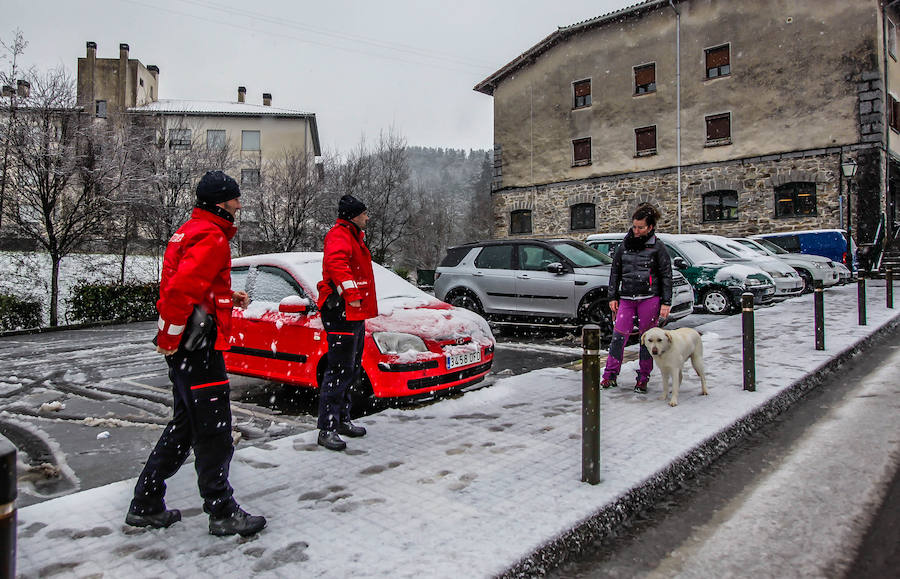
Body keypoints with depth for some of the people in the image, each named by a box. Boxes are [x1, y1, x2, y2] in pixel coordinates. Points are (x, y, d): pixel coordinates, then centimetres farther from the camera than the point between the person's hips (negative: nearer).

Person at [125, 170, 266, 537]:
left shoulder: (191, 231, 19)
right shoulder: (211, 237, -14)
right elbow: (181, 288, -25)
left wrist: (229, 296, 15)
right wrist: (171, 338, -18)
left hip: (186, 346, 11)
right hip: (196, 345, -11)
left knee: (186, 424, 18)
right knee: (214, 430, -2)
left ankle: (146, 505, 28)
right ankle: (222, 513, 9)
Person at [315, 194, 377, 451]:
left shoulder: (353, 236, 22)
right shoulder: (339, 235, -12)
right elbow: (336, 262, -31)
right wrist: (351, 292, -38)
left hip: (355, 313, 11)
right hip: (341, 312, -11)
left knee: (352, 370, 17)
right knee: (340, 370, -10)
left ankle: (342, 420, 28)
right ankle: (327, 429, -3)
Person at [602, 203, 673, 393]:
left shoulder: (657, 247, 1)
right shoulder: (624, 246, 11)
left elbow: (666, 276, 1)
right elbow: (615, 272, 16)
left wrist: (666, 303, -4)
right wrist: (613, 297, 11)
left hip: (649, 299, -3)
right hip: (626, 299, 3)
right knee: (618, 336, -4)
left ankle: (643, 378, 15)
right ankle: (610, 375, 5)